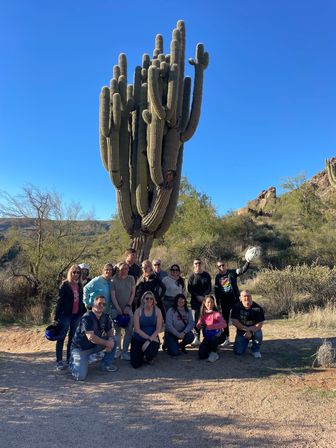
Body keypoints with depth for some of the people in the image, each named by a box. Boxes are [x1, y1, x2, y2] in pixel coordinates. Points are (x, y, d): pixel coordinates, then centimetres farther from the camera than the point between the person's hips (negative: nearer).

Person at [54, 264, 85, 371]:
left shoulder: (79, 286, 8)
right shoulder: (65, 285, -8)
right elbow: (59, 301, -10)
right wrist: (56, 317, -12)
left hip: (76, 315, 6)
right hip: (66, 315, -5)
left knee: (72, 338, 13)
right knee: (61, 338, 4)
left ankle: (69, 359, 23)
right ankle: (59, 361, 11)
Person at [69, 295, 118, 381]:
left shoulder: (105, 317, -2)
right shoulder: (87, 317, -24)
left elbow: (110, 330, 7)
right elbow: (90, 337, -31)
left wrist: (111, 339, -16)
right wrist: (106, 343, -25)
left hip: (94, 346, 7)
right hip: (80, 348, -6)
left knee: (113, 340, -10)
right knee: (81, 376, -21)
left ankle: (106, 364, 5)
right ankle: (73, 363, 12)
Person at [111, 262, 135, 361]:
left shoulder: (131, 279, 4)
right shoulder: (114, 280, -4)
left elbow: (133, 293, 4)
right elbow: (113, 295, -6)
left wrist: (128, 306, -4)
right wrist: (118, 309, -9)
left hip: (128, 308, 2)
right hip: (116, 308, -2)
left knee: (129, 330, -6)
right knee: (117, 330, 6)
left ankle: (125, 351, 1)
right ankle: (118, 349, 20)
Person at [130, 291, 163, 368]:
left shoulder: (157, 311, -5)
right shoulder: (138, 311, -6)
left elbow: (158, 329, -9)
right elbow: (137, 329, -11)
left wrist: (149, 340, -20)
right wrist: (148, 337, -18)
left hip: (153, 338, 0)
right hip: (138, 339, 1)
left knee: (150, 354, -31)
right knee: (136, 365, -7)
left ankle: (149, 358, 10)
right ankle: (142, 354, 30)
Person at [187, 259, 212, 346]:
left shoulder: (206, 275, 8)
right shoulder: (192, 276, 6)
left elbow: (209, 288, 5)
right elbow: (189, 289, 1)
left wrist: (203, 296, -10)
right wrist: (197, 296, -12)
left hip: (205, 299, 0)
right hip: (195, 300, 0)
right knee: (196, 318, -2)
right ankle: (197, 338, 2)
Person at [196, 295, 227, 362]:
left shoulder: (216, 313, -12)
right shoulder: (203, 314, 2)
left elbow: (224, 324, -28)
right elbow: (198, 325, -3)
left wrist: (212, 326, -40)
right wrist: (200, 325, -27)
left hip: (217, 336, -4)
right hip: (207, 338, 4)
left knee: (213, 338, -39)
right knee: (202, 355, -14)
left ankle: (213, 353, -11)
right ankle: (211, 348, 18)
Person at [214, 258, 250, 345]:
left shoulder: (232, 272, -5)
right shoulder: (217, 277, 3)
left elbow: (243, 270, -21)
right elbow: (216, 290, 7)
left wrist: (248, 262, -38)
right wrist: (218, 303, 5)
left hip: (235, 299, -3)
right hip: (224, 302, 3)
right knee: (225, 320, 9)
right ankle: (227, 339, 20)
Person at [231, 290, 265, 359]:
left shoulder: (257, 308, -14)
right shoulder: (236, 307, -12)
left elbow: (260, 324, -16)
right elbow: (234, 322, -15)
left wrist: (250, 331, -29)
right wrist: (246, 329, -22)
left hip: (254, 330, 0)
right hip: (241, 332, 1)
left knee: (258, 334, -35)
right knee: (238, 351, -12)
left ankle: (255, 350, -3)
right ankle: (245, 342, 23)